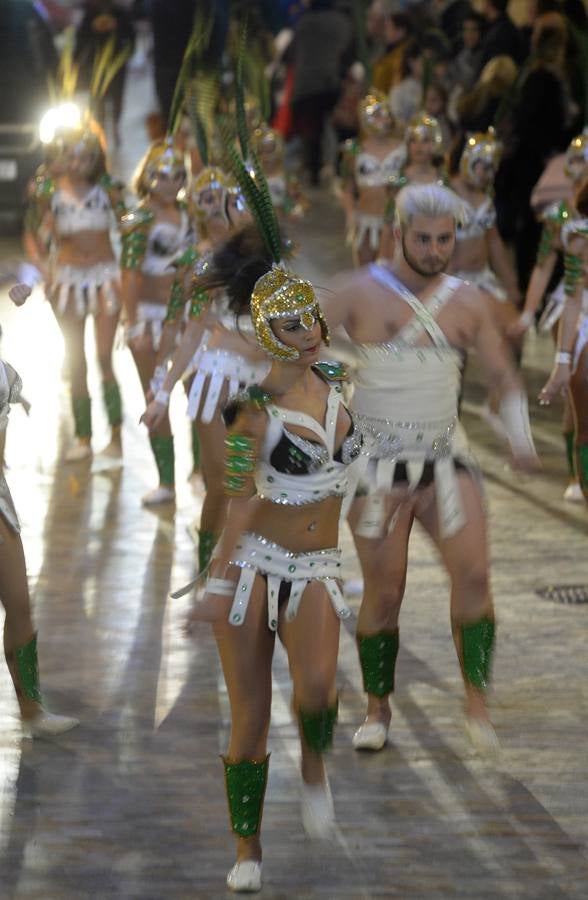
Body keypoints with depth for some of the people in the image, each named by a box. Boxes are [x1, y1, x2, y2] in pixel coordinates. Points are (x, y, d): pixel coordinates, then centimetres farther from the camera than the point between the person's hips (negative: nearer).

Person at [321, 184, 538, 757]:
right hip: (376, 464, -2)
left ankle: (476, 704, -7)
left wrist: (519, 435, -9)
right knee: (383, 593, 0)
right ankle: (377, 710, 19)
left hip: (447, 460, 2)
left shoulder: (466, 302, 6)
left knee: (472, 573, -16)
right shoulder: (356, 294, -3)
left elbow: (502, 375, 9)